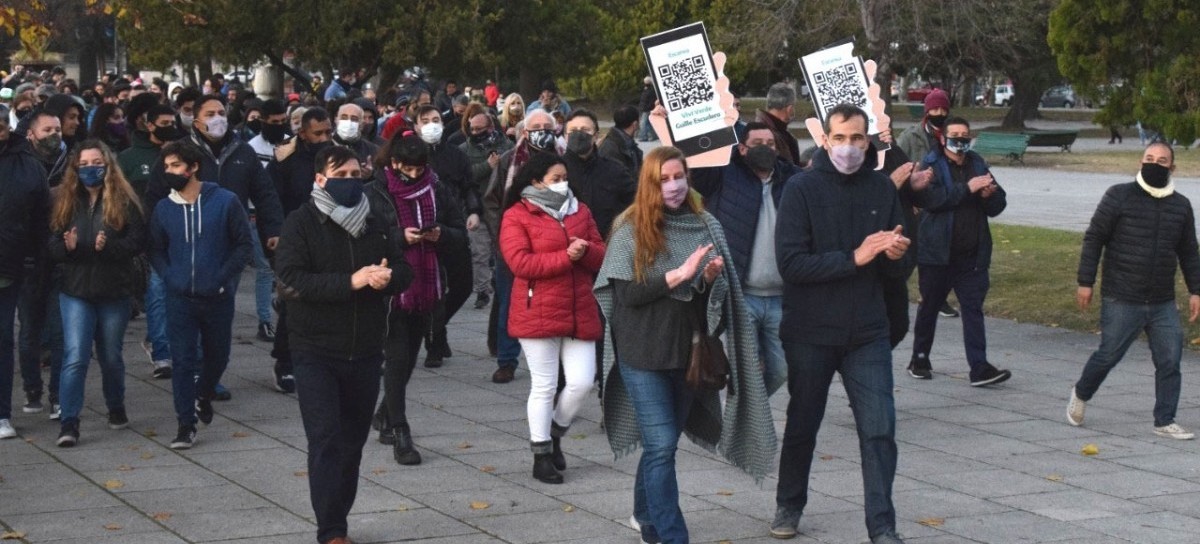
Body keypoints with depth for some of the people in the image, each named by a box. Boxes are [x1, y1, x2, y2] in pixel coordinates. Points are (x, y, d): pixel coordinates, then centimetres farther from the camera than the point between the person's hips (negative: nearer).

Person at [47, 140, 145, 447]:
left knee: (111, 356, 13)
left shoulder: (124, 201, -3)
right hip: (76, 292, 0)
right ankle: (69, 423, -11)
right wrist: (67, 246, -19)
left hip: (115, 292, 0)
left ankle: (116, 408, 36)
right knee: (75, 356, -10)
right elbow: (52, 246, 3)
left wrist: (108, 246, -24)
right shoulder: (65, 201, 3)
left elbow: (138, 241, -9)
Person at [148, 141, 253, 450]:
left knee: (217, 355, 15)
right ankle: (186, 426, 2)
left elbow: (244, 245, -2)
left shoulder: (225, 202, -7)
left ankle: (204, 395, 44)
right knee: (183, 361, -3)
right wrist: (169, 277, -3)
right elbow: (156, 250, 13)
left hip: (217, 297, -1)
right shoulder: (163, 209, 2)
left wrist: (223, 278, -11)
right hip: (179, 299, 1)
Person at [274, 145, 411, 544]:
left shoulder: (376, 224, 10)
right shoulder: (302, 223, -6)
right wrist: (352, 281, -24)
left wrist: (386, 277, -16)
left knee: (353, 440, 12)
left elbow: (403, 272, 9)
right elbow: (290, 281, -18)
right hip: (316, 353, -5)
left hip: (365, 353, 5)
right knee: (326, 440, -10)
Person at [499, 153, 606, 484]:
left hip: (580, 313, 5)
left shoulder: (580, 211, 14)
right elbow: (520, 262, -15)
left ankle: (554, 434, 24)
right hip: (538, 315, -5)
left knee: (582, 382, -1)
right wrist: (566, 257, -16)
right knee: (544, 386, 1)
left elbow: (601, 256, 12)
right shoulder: (517, 217, -3)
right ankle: (542, 455, 13)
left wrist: (586, 251, -11)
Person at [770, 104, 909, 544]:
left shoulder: (882, 189, 1)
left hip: (867, 332, 2)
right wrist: (854, 258, -24)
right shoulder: (802, 189, -9)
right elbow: (791, 263, -18)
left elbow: (897, 269, 9)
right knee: (802, 424, 15)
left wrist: (895, 255, -14)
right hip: (810, 331, -2)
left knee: (879, 431, -4)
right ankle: (789, 505, 35)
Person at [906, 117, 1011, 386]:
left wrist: (989, 195, -10)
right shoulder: (931, 165, -3)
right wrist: (967, 188, -24)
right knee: (929, 306, 10)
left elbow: (998, 206, 13)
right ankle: (920, 359, 25)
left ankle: (979, 368, -6)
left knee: (973, 309, -2)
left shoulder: (978, 165, 12)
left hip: (972, 254, 3)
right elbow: (929, 198, -22)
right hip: (937, 252, -3)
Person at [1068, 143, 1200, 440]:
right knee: (1108, 354, 3)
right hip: (1121, 301, -4)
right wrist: (1085, 282, -6)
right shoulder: (1119, 196, -5)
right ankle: (1081, 395, 30)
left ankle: (1165, 421, 8)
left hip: (1163, 304, 4)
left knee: (1169, 360, -1)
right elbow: (1093, 239, -3)